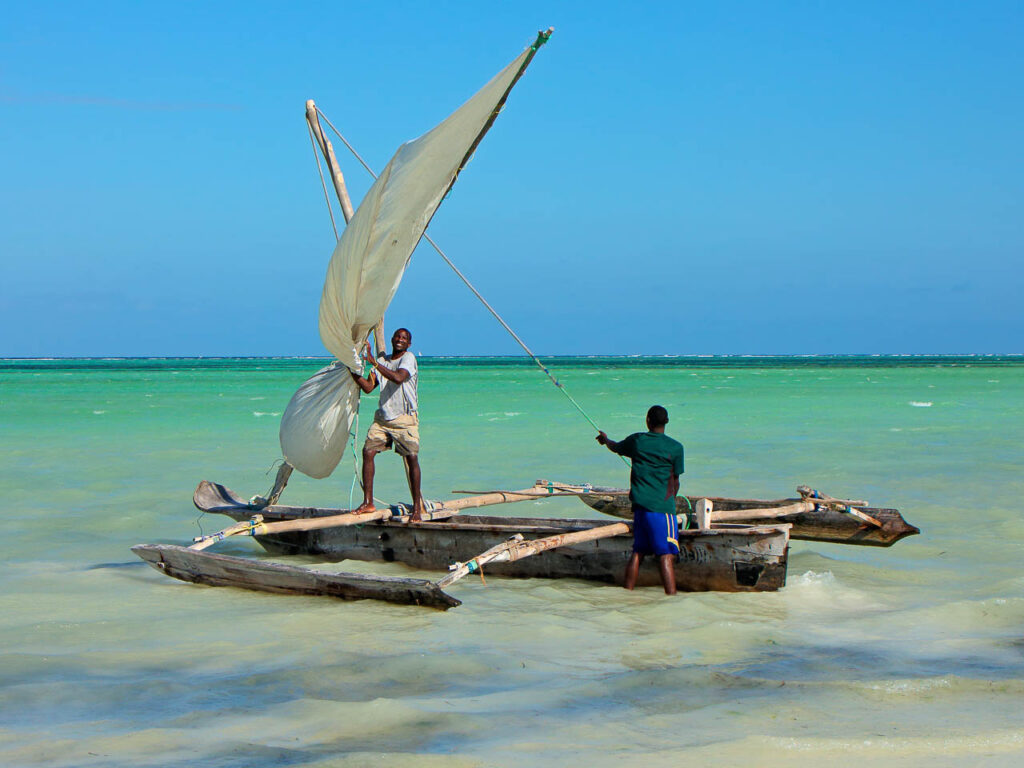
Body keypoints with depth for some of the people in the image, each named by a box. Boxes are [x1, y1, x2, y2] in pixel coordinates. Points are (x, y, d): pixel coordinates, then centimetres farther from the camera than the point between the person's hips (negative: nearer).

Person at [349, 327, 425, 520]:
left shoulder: (409, 358, -5)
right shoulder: (382, 360, 13)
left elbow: (398, 378, -25)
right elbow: (368, 387, 7)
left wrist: (373, 361, -26)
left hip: (405, 419, -5)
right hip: (383, 417, 5)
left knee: (411, 457, -11)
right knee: (368, 451, -7)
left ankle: (417, 506, -2)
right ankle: (368, 502, -2)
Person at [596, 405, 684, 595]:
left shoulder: (636, 440, 7)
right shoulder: (675, 447, -4)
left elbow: (615, 447, 29)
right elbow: (675, 483, 3)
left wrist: (605, 439, 51)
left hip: (640, 504, 5)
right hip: (662, 506, -5)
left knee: (638, 551, 16)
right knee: (666, 554, -11)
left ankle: (627, 593, 20)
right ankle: (671, 597, -19)